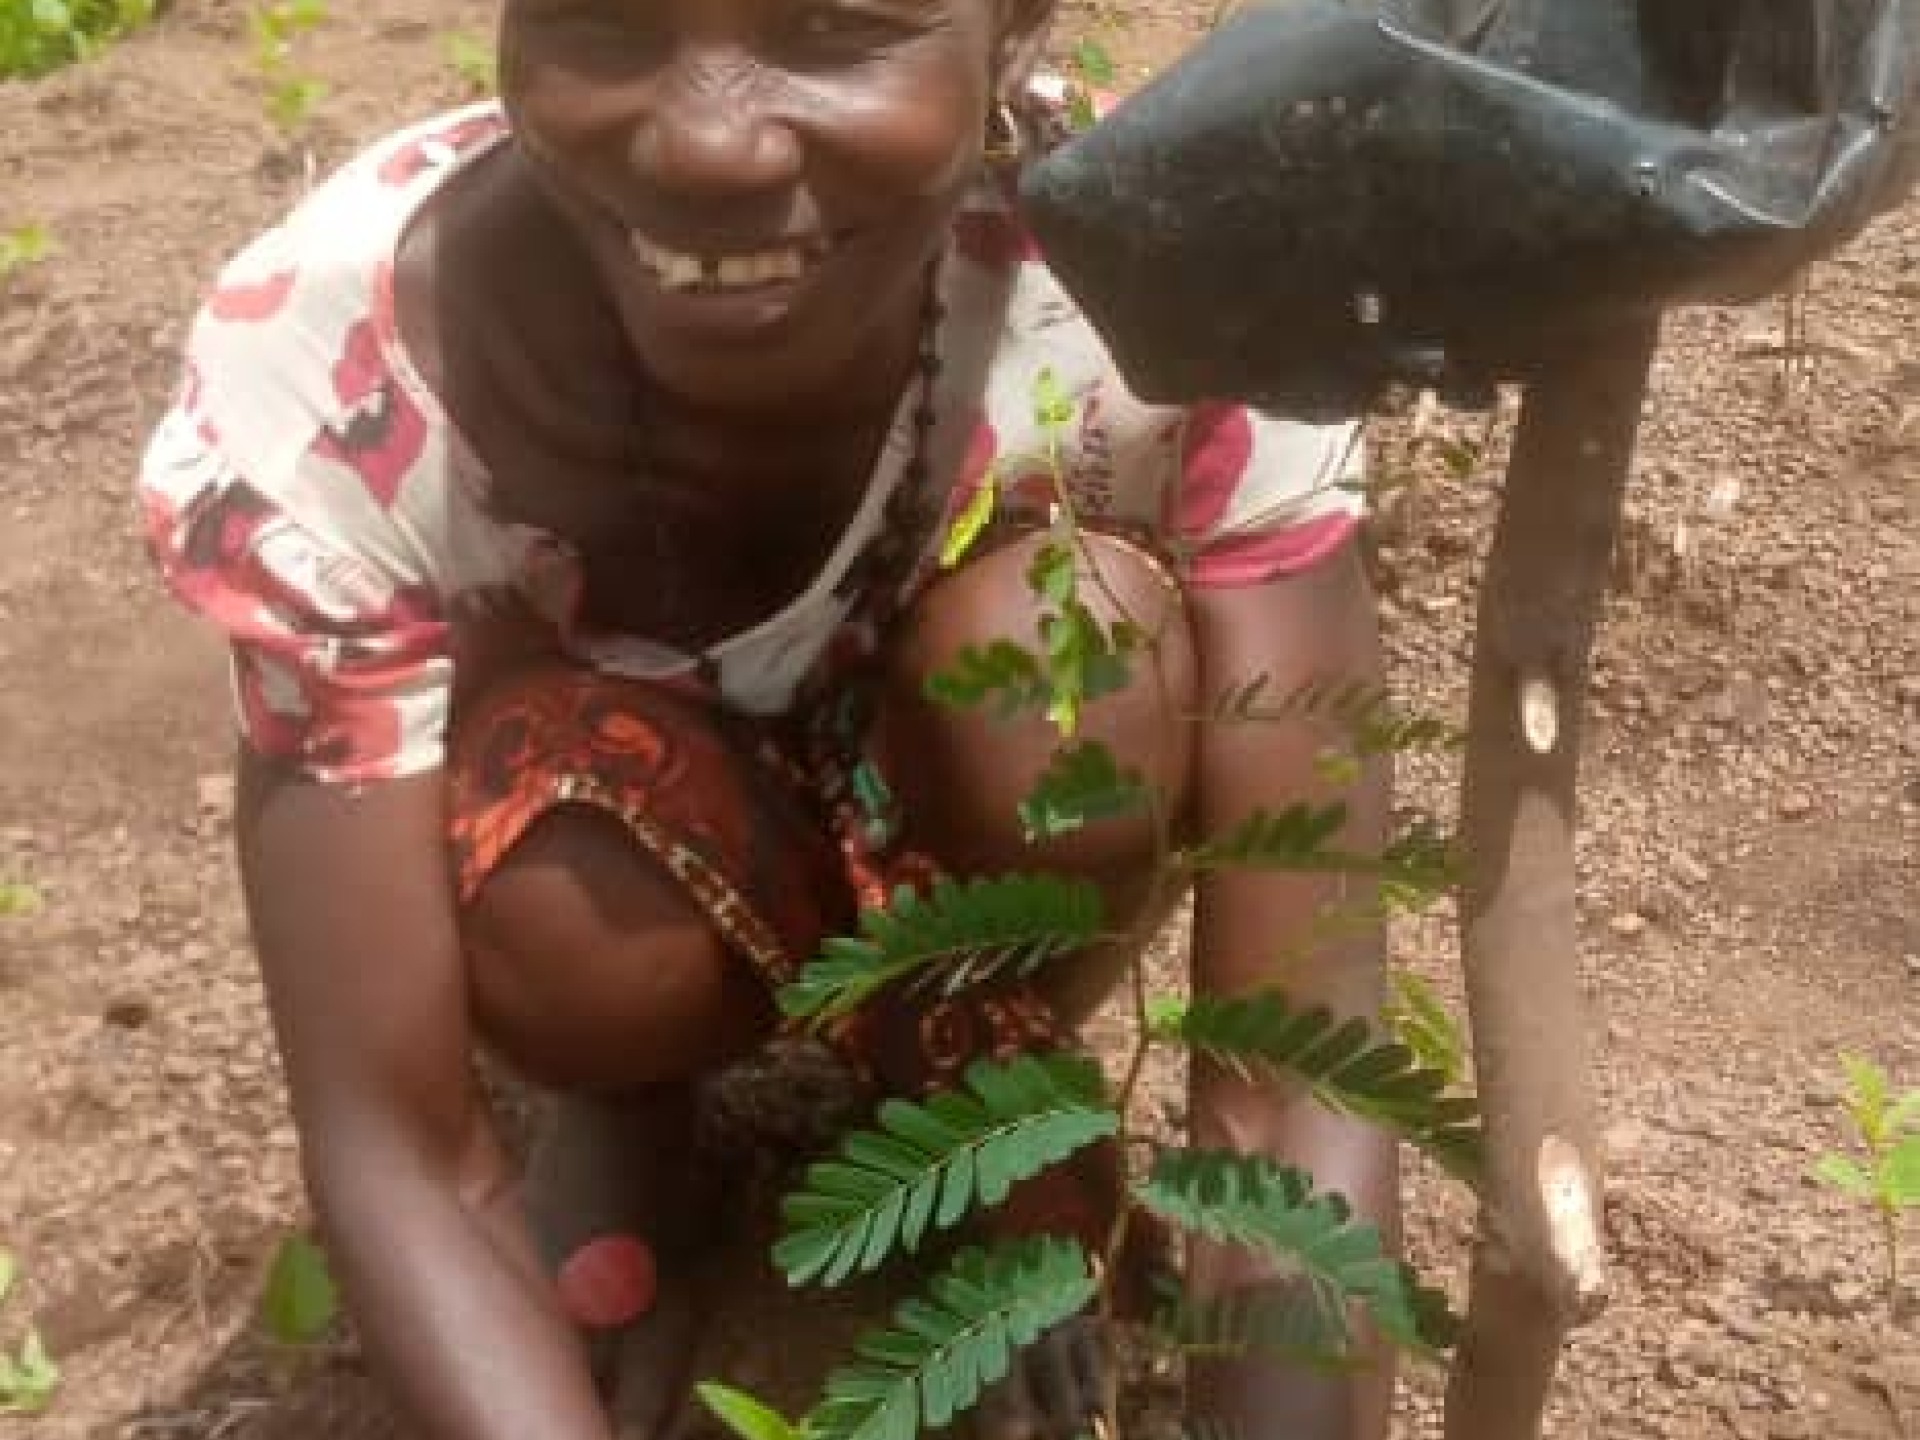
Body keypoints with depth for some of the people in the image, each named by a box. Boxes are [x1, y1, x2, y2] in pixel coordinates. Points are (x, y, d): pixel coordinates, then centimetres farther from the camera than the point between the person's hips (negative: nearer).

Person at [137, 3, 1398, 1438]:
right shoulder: (322, 367, -32)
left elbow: (1303, 1105, -34)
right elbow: (392, 1155, -30)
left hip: (983, 839, 1)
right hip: (642, 839, 0)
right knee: (581, 934, -33)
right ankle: (630, 1109, 5)